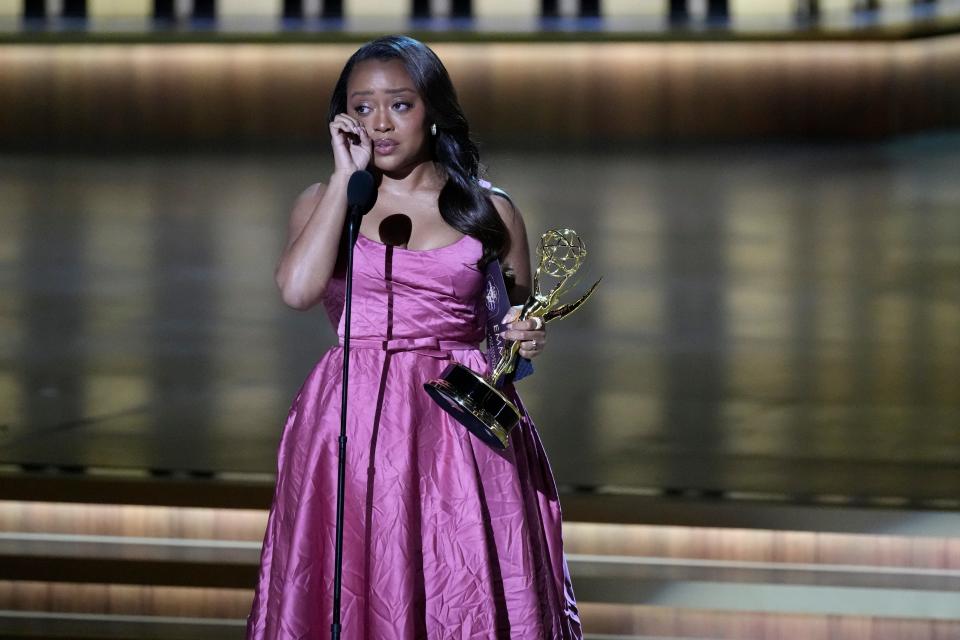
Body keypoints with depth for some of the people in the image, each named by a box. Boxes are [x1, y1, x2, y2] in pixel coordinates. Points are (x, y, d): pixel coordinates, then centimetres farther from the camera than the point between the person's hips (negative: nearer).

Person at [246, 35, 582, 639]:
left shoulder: (490, 211, 8)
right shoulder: (324, 201, 8)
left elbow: (521, 321, 17)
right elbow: (298, 288, -12)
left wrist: (529, 338, -7)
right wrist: (347, 175, -7)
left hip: (463, 426, 0)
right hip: (353, 425, 0)